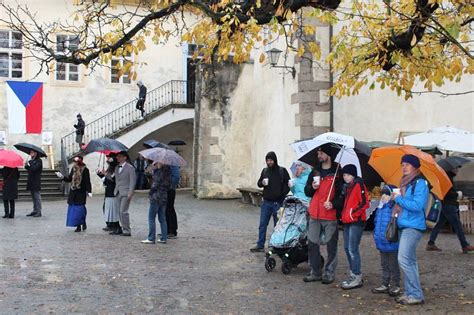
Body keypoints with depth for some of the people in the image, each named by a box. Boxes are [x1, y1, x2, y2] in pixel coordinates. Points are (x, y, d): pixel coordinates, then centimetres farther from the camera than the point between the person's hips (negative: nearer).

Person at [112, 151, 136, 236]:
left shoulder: (130, 168, -4)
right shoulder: (116, 168, 17)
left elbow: (133, 181, -9)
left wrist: (130, 193, -15)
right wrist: (115, 190, 13)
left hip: (126, 193, -7)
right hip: (118, 193, 7)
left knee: (123, 211, -11)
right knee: (119, 211, 7)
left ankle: (127, 231, -6)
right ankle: (122, 228, 15)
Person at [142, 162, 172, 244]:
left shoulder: (159, 172, -14)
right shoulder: (167, 171, 8)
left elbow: (155, 184, -14)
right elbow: (169, 185, 10)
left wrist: (150, 192, 0)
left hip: (156, 198, -8)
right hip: (164, 197, 8)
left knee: (151, 218, 0)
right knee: (162, 218, 12)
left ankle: (151, 238, 0)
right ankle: (164, 238, 13)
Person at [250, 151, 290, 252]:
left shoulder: (282, 171, -3)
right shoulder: (265, 171, 9)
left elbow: (288, 185, -3)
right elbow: (258, 183, 16)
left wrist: (282, 195, -14)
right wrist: (262, 183, -7)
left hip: (278, 203, -4)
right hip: (266, 202, 4)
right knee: (262, 224, 6)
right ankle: (260, 245, 13)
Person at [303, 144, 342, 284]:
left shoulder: (337, 173, -4)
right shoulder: (315, 172, 13)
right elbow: (307, 191, 17)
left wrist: (333, 203, -19)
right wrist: (312, 187, -5)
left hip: (330, 216, -5)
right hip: (314, 215, 5)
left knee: (331, 246, 2)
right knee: (312, 244, 7)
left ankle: (329, 273, 14)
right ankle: (316, 272, 19)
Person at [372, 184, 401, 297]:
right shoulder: (381, 208, 9)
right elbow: (376, 222, 20)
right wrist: (376, 236, 17)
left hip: (392, 244, -8)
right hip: (382, 243, 8)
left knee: (393, 266, 5)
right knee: (384, 265, 17)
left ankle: (395, 286, 16)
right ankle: (385, 284, 26)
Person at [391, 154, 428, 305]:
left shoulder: (420, 183, -10)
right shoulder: (405, 183, 16)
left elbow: (417, 205, -20)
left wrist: (398, 198, -12)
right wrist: (396, 198, 10)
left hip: (413, 226, -9)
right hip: (404, 225, 9)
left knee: (404, 259, -14)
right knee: (410, 260, 12)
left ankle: (416, 295, -8)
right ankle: (410, 293, 18)